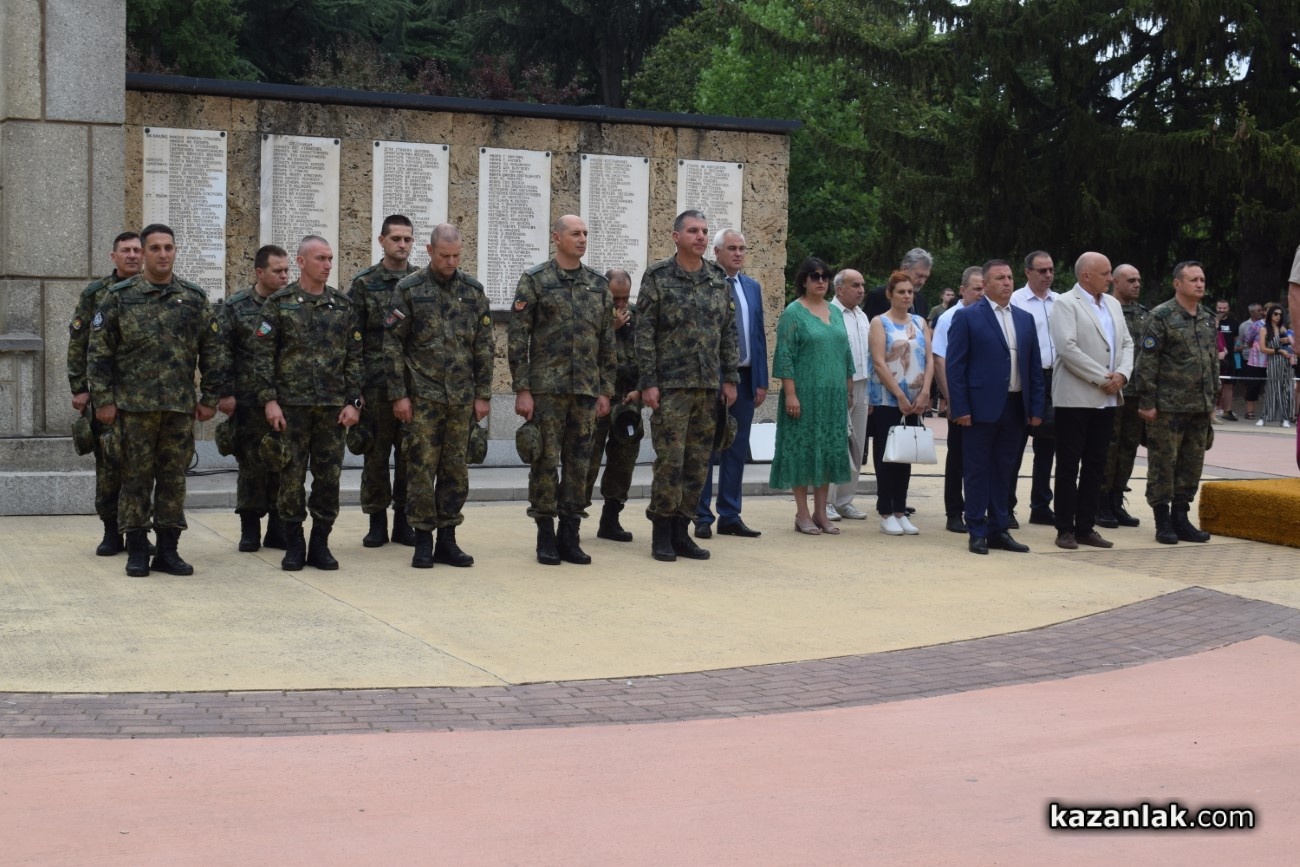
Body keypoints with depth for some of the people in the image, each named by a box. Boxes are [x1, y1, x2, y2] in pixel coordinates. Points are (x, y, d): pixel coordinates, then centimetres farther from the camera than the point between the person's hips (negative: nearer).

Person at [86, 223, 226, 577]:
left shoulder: (195, 298, 7)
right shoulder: (120, 297, 1)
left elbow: (212, 352, 9)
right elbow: (99, 352, 1)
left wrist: (210, 398, 4)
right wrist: (103, 399, -5)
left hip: (180, 407, 2)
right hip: (134, 405, -2)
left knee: (174, 479, 6)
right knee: (136, 478, 3)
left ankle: (168, 550, 14)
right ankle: (137, 552, 11)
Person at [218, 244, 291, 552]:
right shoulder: (234, 308, 0)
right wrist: (224, 394, -7)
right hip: (249, 402, -2)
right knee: (251, 466, 4)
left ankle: (278, 528, 15)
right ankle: (250, 529, 14)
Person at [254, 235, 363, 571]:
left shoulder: (344, 305, 9)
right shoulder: (279, 303, 1)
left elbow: (354, 357, 8)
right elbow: (263, 355, -2)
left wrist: (353, 402, 0)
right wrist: (269, 400, -9)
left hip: (333, 406, 2)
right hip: (291, 404, -2)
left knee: (329, 477, 4)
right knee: (292, 477, 1)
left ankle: (320, 544, 14)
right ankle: (293, 546, 12)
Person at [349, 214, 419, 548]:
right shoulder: (364, 283, 3)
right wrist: (355, 384, -6)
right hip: (376, 383, -1)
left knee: (410, 453, 5)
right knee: (376, 453, 4)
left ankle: (403, 520, 15)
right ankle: (377, 521, 13)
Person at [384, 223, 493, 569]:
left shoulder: (473, 290, 8)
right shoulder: (409, 290, -1)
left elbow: (484, 346, 10)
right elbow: (392, 345, -3)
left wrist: (483, 394, 5)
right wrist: (398, 394, -8)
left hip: (462, 397, 3)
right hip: (423, 395, -3)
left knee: (456, 470, 6)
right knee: (422, 468, -2)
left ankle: (447, 540, 14)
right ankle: (423, 540, 7)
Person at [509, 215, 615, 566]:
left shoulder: (598, 284, 11)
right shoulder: (535, 280, -2)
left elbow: (607, 342, 13)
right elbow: (518, 338, -5)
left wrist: (605, 390, 7)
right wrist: (522, 389, -10)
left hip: (587, 389, 4)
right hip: (547, 387, -4)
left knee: (579, 464, 6)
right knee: (546, 461, -1)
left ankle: (570, 536, 14)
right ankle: (546, 538, 8)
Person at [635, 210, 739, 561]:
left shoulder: (719, 279, 10)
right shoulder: (658, 277, -4)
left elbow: (728, 332, 13)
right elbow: (644, 333, -7)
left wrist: (731, 377, 8)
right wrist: (648, 383, -12)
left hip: (708, 386, 5)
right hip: (671, 385, -5)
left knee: (698, 463, 7)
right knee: (670, 460, -6)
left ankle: (681, 532, 16)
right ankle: (661, 534, 6)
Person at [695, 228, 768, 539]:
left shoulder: (752, 287, 12)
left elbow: (759, 335, 13)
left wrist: (761, 381, 8)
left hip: (745, 379, 6)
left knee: (737, 451, 9)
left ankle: (730, 516, 16)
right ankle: (703, 518, 9)